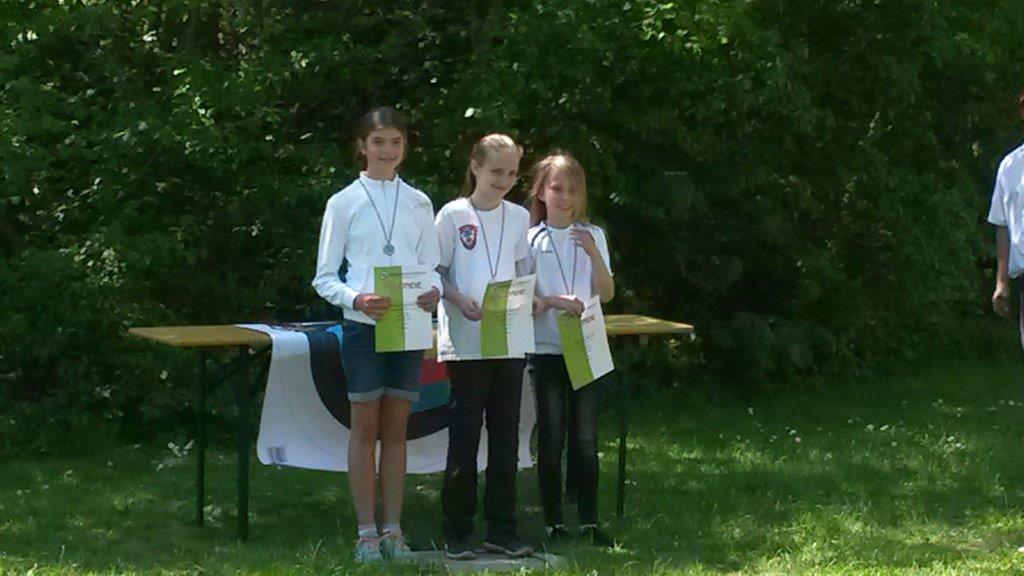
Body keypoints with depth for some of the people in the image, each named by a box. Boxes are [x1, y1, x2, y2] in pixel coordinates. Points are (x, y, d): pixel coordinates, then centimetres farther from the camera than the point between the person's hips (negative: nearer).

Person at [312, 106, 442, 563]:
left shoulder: (418, 204, 9)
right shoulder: (344, 203, 0)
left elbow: (431, 266, 12)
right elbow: (324, 277, 0)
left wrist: (433, 291, -11)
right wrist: (356, 298, -20)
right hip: (363, 325, -3)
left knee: (396, 429, 7)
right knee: (365, 428, 1)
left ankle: (392, 529, 13)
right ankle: (367, 532, 7)